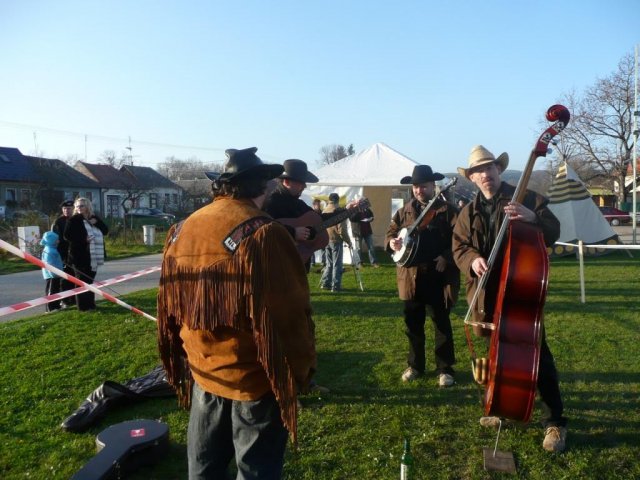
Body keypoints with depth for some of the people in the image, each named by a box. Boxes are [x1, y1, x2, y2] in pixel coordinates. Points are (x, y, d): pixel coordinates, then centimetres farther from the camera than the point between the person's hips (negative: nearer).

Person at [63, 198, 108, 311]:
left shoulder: (94, 218, 13)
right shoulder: (73, 220, -4)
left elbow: (105, 230, 8)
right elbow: (67, 236, -12)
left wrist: (97, 222, -9)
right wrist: (83, 239, -21)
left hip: (93, 257, 6)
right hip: (80, 256, -5)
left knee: (90, 280, 12)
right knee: (82, 281, -2)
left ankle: (90, 304, 20)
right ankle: (83, 305, 3)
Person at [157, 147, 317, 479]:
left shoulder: (181, 232, 1)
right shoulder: (263, 234, -21)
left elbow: (169, 308, 8)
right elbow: (288, 314, -20)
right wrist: (300, 370, -5)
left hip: (202, 373, 7)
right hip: (254, 379, -6)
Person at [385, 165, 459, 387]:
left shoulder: (448, 210, -2)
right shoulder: (405, 211, 11)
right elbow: (391, 232, 14)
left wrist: (446, 261, -22)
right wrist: (391, 242, -9)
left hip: (439, 277, -4)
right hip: (411, 276, 4)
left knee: (441, 323, 5)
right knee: (413, 324, 13)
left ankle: (445, 369, 18)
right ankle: (415, 365, 28)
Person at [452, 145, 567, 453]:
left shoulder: (526, 198, -1)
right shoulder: (469, 212, 10)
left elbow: (553, 233, -8)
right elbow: (459, 247, 4)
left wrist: (534, 218, -29)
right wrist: (472, 259, -19)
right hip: (488, 295, 4)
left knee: (537, 354, -4)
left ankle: (555, 421, 10)